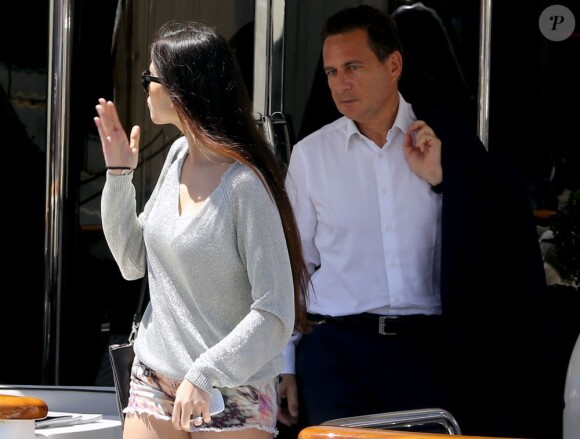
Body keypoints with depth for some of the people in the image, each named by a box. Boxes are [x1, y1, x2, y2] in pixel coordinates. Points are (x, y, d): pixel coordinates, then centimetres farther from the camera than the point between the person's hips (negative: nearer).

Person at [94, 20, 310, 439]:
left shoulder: (244, 184, -19)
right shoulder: (179, 156, 4)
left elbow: (275, 314, -20)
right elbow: (133, 263, 11)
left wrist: (203, 376, -24)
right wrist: (118, 174, 2)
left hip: (230, 397, -7)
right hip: (154, 384, 7)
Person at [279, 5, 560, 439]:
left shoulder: (446, 139, 6)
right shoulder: (310, 154, 6)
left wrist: (440, 179, -7)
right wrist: (286, 366, 6)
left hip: (429, 351, 0)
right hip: (337, 350, 0)